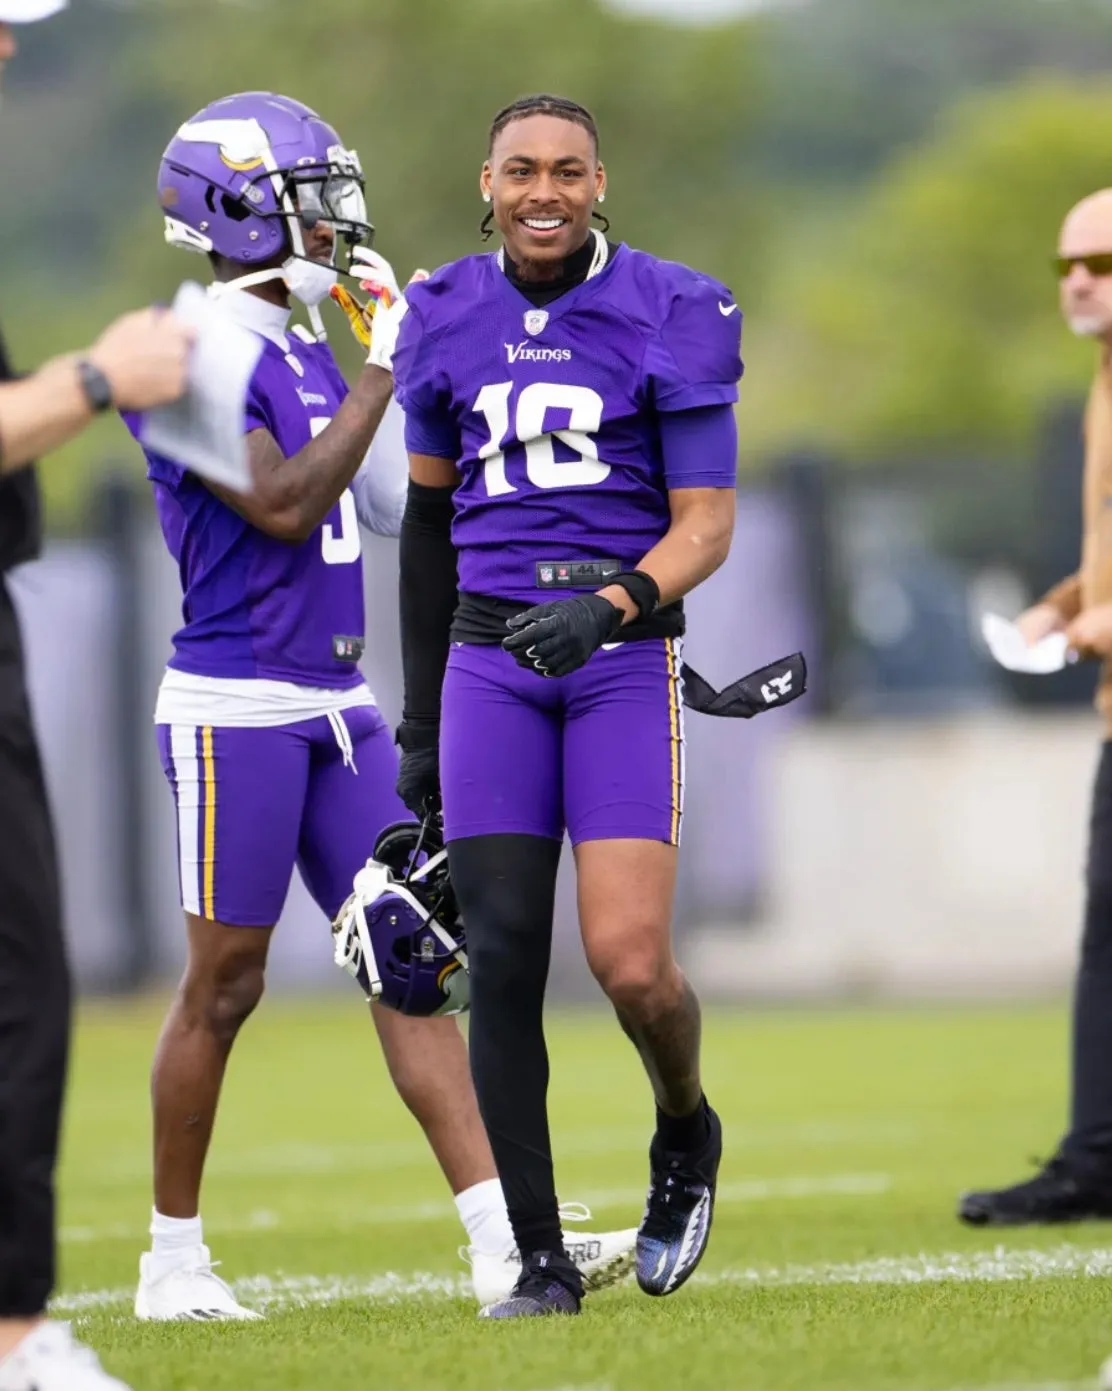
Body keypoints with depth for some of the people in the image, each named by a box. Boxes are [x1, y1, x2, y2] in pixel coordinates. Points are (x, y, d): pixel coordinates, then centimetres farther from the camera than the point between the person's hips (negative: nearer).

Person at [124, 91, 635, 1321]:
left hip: (337, 707, 8)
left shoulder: (304, 355, 15)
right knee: (225, 983, 0)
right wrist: (381, 373, -14)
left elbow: (388, 506, 19)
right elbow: (284, 504, -20)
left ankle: (502, 1241, -3)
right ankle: (172, 1257, 14)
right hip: (236, 704, -8)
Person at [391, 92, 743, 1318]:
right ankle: (541, 1260, 3)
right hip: (490, 663, 3)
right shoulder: (447, 321, 8)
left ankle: (685, 1135, 21)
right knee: (503, 962, -5)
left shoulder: (668, 319, -2)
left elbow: (704, 527, -4)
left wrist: (613, 604, -24)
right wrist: (420, 718, 19)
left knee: (631, 963, -13)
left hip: (622, 654, -3)